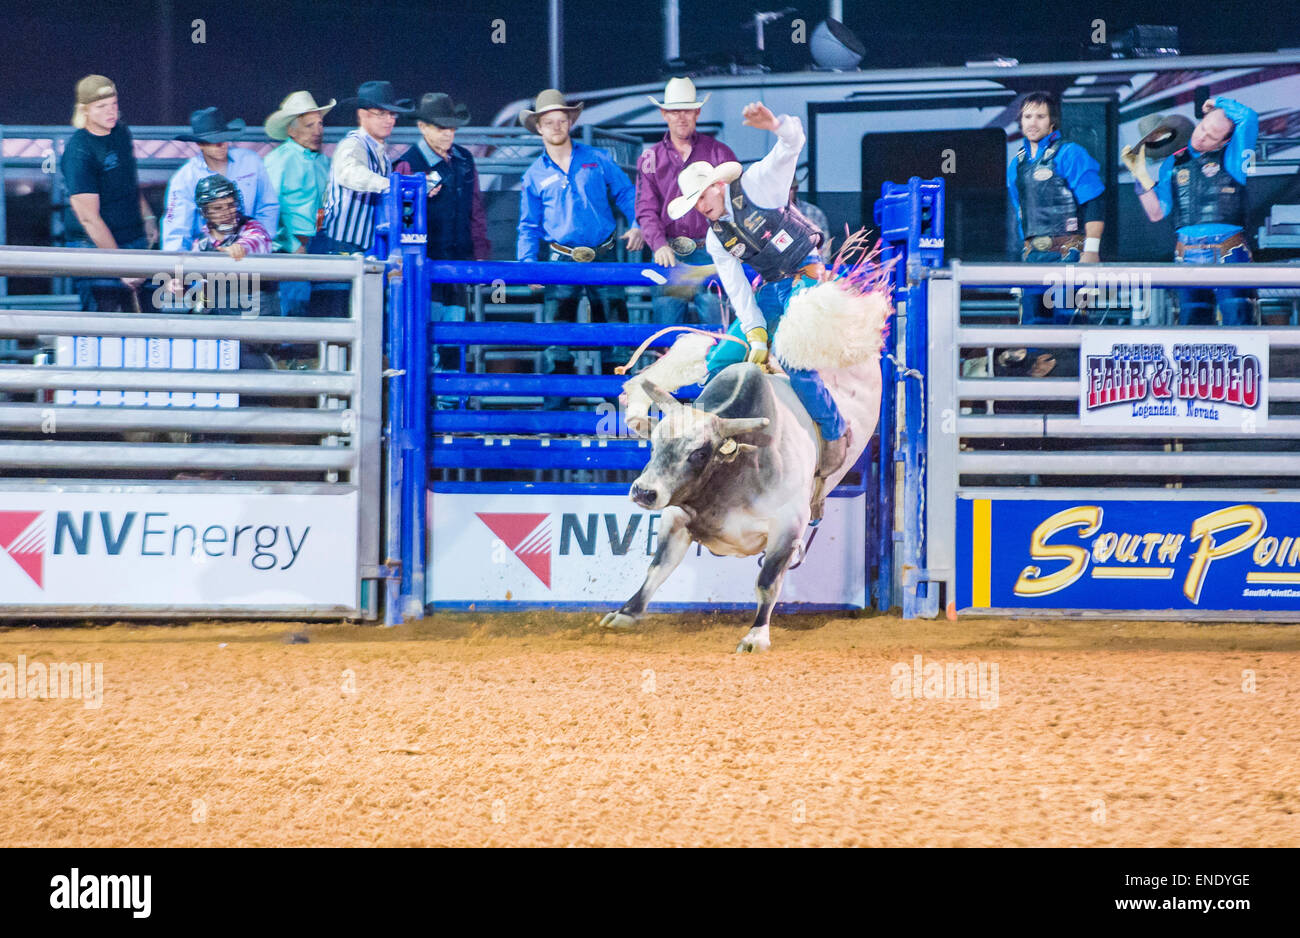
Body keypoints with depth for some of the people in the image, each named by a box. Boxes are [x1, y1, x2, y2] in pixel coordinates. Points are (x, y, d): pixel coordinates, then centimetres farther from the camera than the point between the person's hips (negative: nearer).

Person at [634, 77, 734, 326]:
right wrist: (659, 245, -13)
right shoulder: (651, 159, 12)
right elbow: (646, 210, 5)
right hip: (668, 253, 1)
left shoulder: (719, 153, 9)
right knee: (666, 314, -4)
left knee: (713, 313, -11)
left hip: (709, 251, -1)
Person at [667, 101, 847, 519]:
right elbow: (737, 290, 2)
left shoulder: (757, 185, -7)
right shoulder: (716, 239, 7)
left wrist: (775, 125, -42)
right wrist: (756, 335, -10)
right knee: (720, 364, -4)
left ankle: (835, 432, -6)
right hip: (771, 290, 7)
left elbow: (792, 145, -19)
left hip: (806, 277, -7)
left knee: (793, 361, -24)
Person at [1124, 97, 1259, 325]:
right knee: (1191, 322, -1)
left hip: (1229, 255, -3)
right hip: (1189, 259, 3)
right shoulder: (1173, 164, 15)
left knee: (1237, 319, -12)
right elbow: (1156, 213, 11)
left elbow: (1249, 118, -12)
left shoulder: (1231, 158, 4)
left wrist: (1217, 102, 6)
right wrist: (1140, 174, 3)